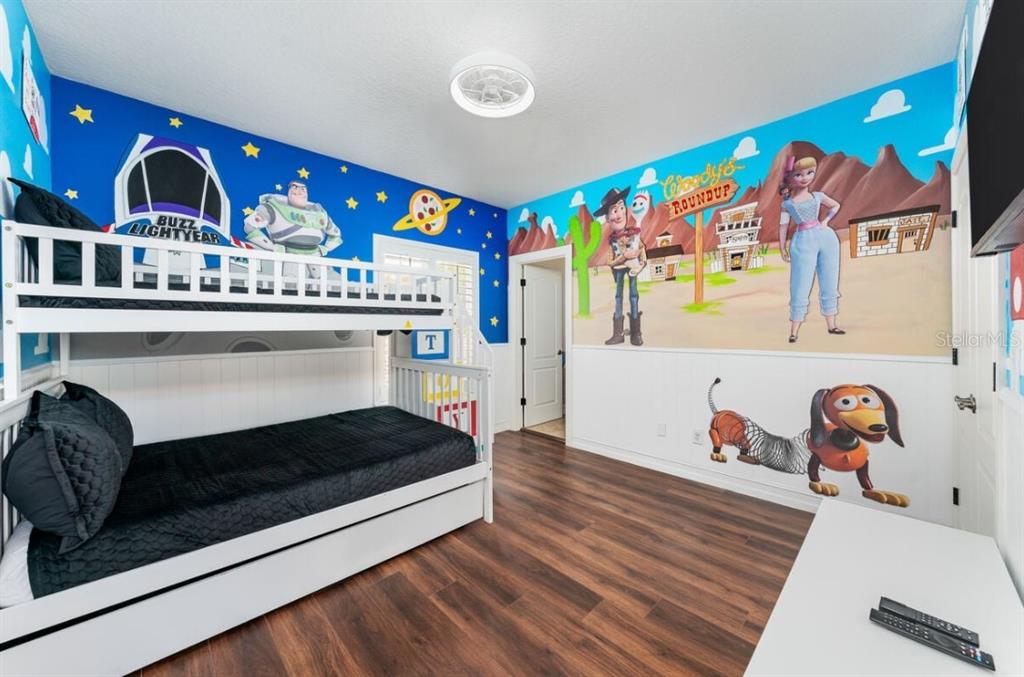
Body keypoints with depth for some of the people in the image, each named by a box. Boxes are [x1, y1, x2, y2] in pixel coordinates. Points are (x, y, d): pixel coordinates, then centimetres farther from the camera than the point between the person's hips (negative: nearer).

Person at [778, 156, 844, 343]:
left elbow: (836, 205, 26)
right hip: (803, 242, -4)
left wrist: (826, 221, 9)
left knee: (829, 285, 8)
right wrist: (782, 248, -1)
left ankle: (831, 325, 19)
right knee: (801, 287, -6)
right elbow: (783, 226, 2)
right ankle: (794, 330, 0)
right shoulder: (788, 203, 2)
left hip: (826, 237, 4)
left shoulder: (817, 196, 10)